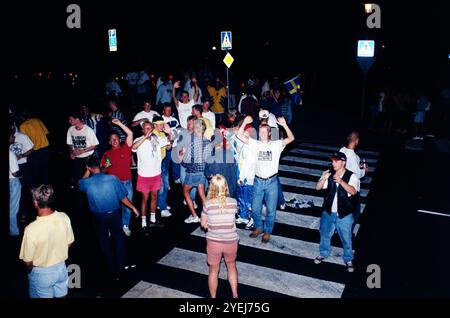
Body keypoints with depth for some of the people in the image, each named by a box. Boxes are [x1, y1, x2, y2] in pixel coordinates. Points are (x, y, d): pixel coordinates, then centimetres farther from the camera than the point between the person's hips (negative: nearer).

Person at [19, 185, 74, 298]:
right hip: (61, 267, 4)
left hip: (42, 273, -3)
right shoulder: (64, 218, -19)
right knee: (61, 295, 26)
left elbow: (28, 261, -19)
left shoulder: (32, 229, -32)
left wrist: (30, 271, 3)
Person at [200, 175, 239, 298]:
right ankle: (235, 295, 37)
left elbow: (203, 224, -4)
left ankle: (213, 297, 35)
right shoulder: (233, 202, -13)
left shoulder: (208, 204, -15)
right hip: (231, 241, 1)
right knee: (231, 266, 27)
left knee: (214, 270, 20)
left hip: (213, 242, -1)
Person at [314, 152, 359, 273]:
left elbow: (353, 191, -28)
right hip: (328, 212, 3)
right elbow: (317, 188, -9)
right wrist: (323, 179, -29)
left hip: (344, 214, -3)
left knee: (346, 238, 10)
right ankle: (323, 253, 44)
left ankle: (348, 260, 33)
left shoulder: (352, 176, -13)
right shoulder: (329, 174, -5)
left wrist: (341, 181, -42)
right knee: (325, 235, 19)